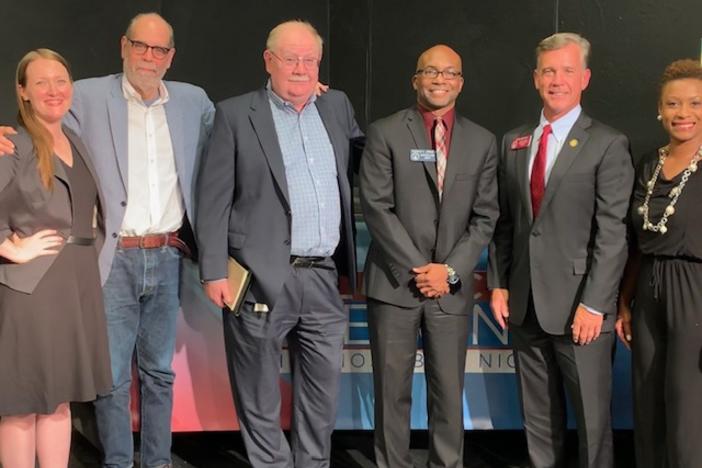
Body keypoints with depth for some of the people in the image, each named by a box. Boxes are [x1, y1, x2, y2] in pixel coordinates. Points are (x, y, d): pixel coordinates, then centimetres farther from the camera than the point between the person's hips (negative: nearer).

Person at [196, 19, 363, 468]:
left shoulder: (337, 106, 12)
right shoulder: (236, 114, -1)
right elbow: (213, 199, -4)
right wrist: (214, 272, -10)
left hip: (323, 279, 4)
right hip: (263, 279, -4)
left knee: (324, 393, 12)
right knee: (261, 396, 7)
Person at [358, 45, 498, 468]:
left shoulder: (482, 142, 9)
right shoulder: (385, 133, 1)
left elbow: (485, 216, 5)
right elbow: (376, 207, -6)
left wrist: (451, 270, -7)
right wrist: (416, 267, -11)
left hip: (453, 286, 2)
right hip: (395, 282, -2)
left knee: (449, 393, 6)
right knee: (393, 391, 5)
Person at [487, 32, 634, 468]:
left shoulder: (608, 144, -4)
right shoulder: (513, 142, 12)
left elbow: (612, 232, -10)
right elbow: (504, 221, 13)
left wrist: (594, 304, -15)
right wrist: (499, 283, 6)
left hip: (579, 304, -4)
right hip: (525, 302, 5)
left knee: (592, 417, 5)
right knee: (538, 416, 14)